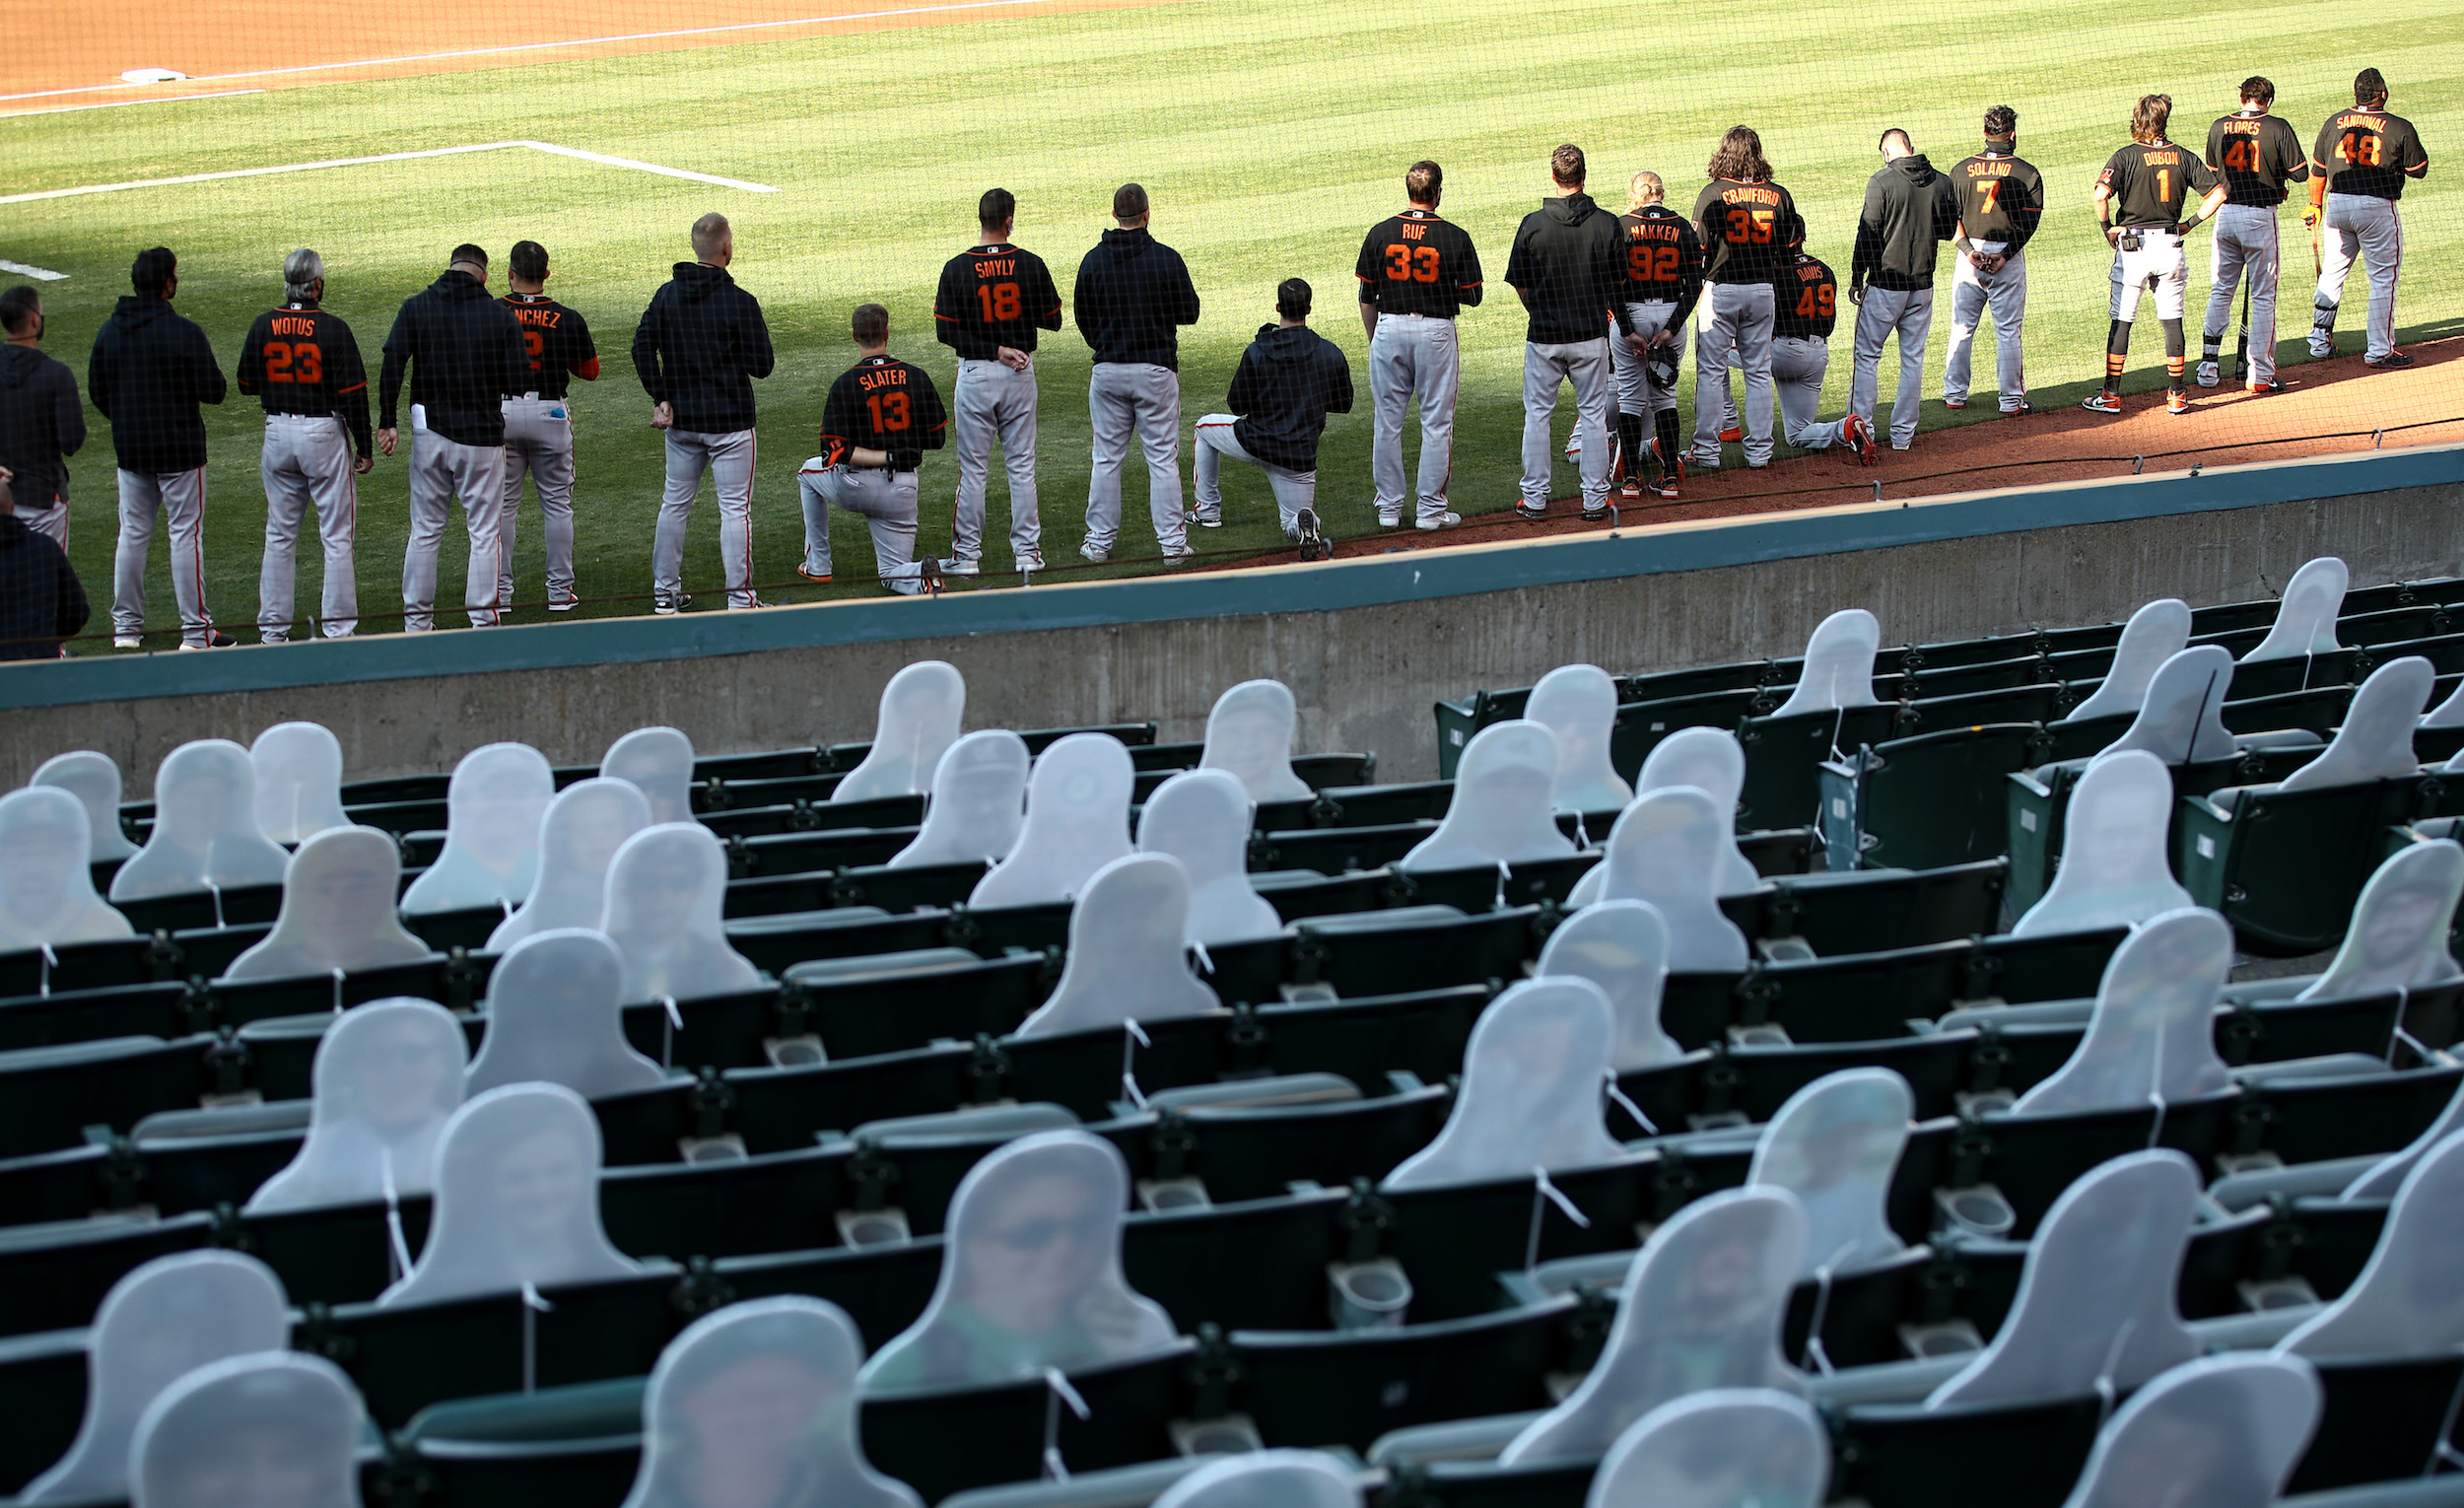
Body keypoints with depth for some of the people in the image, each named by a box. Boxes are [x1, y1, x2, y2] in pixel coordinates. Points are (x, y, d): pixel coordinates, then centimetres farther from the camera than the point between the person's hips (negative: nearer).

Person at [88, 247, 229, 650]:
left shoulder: (108, 331, 3)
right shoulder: (185, 333, -15)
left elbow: (96, 392, 8)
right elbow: (213, 390, -14)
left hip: (130, 451, 5)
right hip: (179, 450, -5)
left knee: (133, 534, 12)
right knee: (186, 533, -1)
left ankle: (126, 627, 15)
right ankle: (195, 632, 0)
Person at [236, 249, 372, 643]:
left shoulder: (263, 326, 0)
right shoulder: (332, 329, -13)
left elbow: (246, 383, 9)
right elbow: (352, 392, -12)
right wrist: (364, 447, -4)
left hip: (278, 432, 4)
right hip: (324, 433, -4)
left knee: (279, 535, 12)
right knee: (337, 536, 2)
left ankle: (272, 627, 13)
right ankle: (339, 628, 0)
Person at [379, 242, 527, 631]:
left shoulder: (416, 307, 0)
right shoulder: (500, 315, -5)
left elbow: (392, 363, -9)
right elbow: (519, 381, -7)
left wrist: (387, 422, -7)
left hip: (430, 433, 2)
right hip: (482, 438, -2)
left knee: (425, 531, 11)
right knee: (485, 533, 4)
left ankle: (416, 621, 14)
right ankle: (483, 621, 2)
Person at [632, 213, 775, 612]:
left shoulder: (667, 294, 1)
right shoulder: (740, 302, -14)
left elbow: (642, 347, -2)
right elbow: (762, 365, -11)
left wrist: (660, 398, 1)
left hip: (681, 420, 5)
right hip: (730, 421, -5)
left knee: (675, 504, 15)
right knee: (735, 508, 0)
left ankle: (665, 593, 19)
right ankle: (740, 599, -1)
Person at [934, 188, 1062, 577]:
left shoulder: (957, 268, -9)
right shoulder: (1031, 265, -6)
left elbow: (947, 331, -12)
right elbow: (1052, 320, 2)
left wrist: (995, 350, -11)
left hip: (976, 374, -2)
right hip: (1021, 372, 2)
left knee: (973, 469, 4)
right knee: (1022, 465, 10)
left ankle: (967, 555, 6)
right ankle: (1027, 551, 11)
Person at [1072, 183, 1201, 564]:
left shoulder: (1093, 260, -2)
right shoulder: (1167, 259, -9)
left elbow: (1082, 317, 6)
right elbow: (1189, 313, -3)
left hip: (1108, 371, 2)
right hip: (1156, 368, -2)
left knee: (1107, 457, 10)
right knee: (1162, 457, 3)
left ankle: (1100, 541, 12)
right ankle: (1172, 542, 2)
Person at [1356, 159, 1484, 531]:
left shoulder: (1380, 233, -2)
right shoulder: (1456, 237, -8)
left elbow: (1366, 298, 4)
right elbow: (1471, 297, -2)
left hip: (1389, 329, 2)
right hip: (1436, 332, -2)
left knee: (1387, 422, 9)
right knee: (1436, 423, 5)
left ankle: (1389, 509, 13)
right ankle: (1430, 510, 6)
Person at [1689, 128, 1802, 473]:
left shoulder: (1713, 194, -10)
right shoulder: (1778, 195, 1)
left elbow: (1698, 247, -10)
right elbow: (1791, 246, 8)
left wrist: (1697, 285, 2)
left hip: (1720, 289, -3)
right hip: (1763, 290, 3)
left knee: (1711, 370, 3)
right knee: (1759, 372, 11)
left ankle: (1707, 451, 3)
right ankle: (1759, 451, 14)